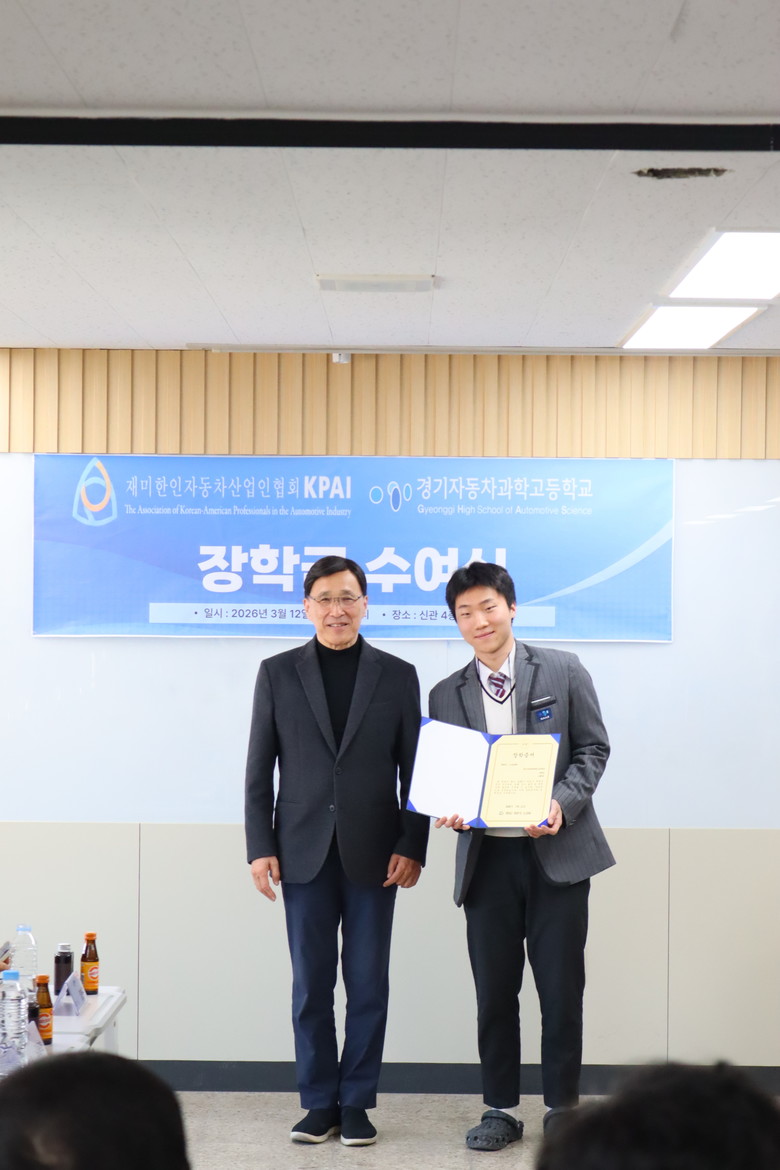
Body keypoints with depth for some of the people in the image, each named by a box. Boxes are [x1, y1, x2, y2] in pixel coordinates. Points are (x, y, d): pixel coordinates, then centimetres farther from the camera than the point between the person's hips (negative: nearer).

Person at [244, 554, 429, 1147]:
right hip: (305, 853, 0)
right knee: (311, 985, 5)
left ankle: (357, 1102, 17)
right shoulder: (278, 673, 5)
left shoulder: (397, 675, 4)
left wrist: (411, 847, -3)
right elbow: (260, 769, 5)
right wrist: (260, 848, -2)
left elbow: (414, 770, 4)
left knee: (368, 983, 5)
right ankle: (320, 1102, 17)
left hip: (373, 854, 0)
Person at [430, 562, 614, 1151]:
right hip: (486, 855, 2)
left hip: (557, 852, -2)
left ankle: (563, 1107, 18)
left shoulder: (563, 670, 3)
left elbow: (593, 748, 2)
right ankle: (502, 1109, 21)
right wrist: (449, 810, -10)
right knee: (494, 991, 7)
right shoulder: (446, 695, 9)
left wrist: (563, 804, -14)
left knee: (561, 987, 3)